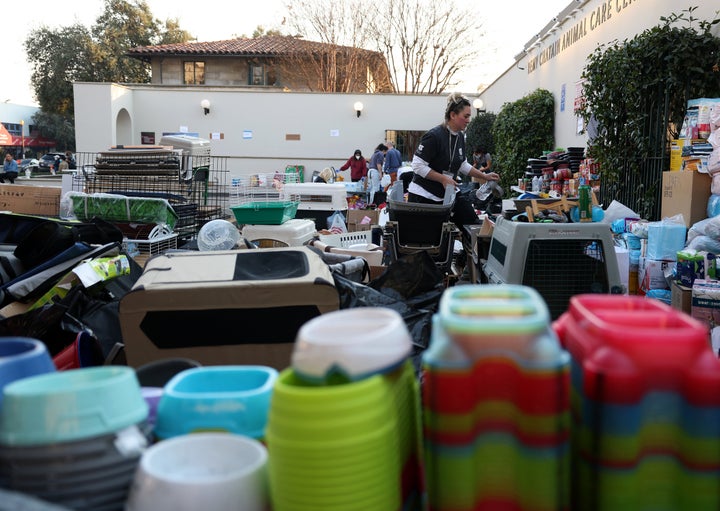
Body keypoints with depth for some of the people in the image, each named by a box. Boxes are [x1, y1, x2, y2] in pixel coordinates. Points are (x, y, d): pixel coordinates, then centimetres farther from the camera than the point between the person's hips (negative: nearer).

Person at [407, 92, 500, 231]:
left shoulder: (460, 137, 6)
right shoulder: (434, 136, -18)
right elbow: (418, 165, -19)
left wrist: (484, 176, 15)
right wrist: (443, 179, -21)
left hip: (447, 194, 8)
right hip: (423, 196, -8)